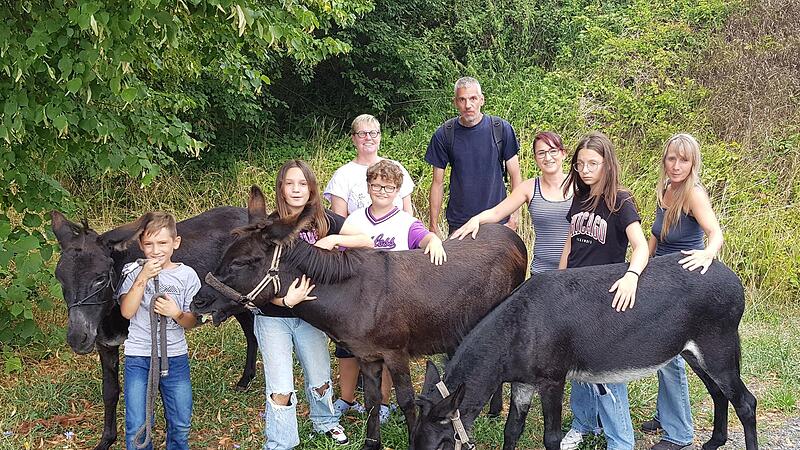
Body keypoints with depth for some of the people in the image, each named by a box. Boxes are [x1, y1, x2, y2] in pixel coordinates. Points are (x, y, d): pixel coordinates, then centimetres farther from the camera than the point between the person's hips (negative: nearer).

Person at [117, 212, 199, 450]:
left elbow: (192, 321, 0)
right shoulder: (133, 272, -3)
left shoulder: (187, 275, -1)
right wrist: (144, 277, -23)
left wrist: (176, 313, -21)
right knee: (137, 428, -2)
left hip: (175, 356, 1)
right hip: (138, 357, -1)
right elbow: (127, 312, -16)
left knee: (181, 425, 8)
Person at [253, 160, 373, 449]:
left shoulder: (323, 221, -5)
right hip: (273, 317, -3)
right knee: (280, 389, -4)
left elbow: (368, 242, -7)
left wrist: (334, 239, -22)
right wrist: (285, 300, -32)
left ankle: (324, 422, 46)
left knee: (319, 379, 18)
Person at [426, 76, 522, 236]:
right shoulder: (444, 134, 0)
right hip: (458, 223, 1)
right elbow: (438, 183, 5)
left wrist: (514, 217, -5)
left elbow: (515, 176, 2)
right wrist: (433, 225, 3)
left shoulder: (501, 129, -2)